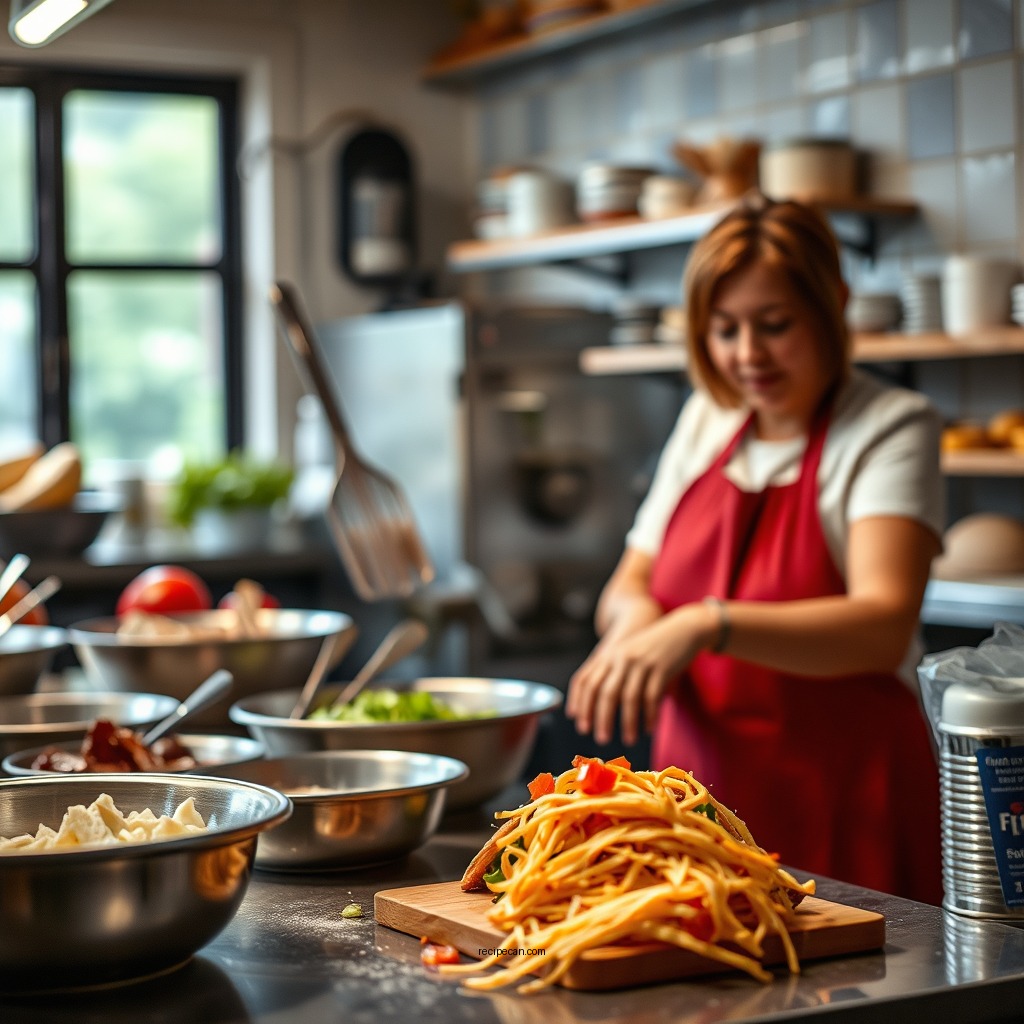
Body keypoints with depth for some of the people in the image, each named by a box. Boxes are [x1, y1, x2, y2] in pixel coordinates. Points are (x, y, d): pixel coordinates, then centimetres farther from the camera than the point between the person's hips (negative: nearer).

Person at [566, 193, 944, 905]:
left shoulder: (890, 425, -7)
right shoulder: (706, 419, 11)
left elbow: (884, 625, -22)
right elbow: (627, 587, 15)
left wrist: (708, 623, -34)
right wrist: (636, 616, -9)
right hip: (702, 788, 5)